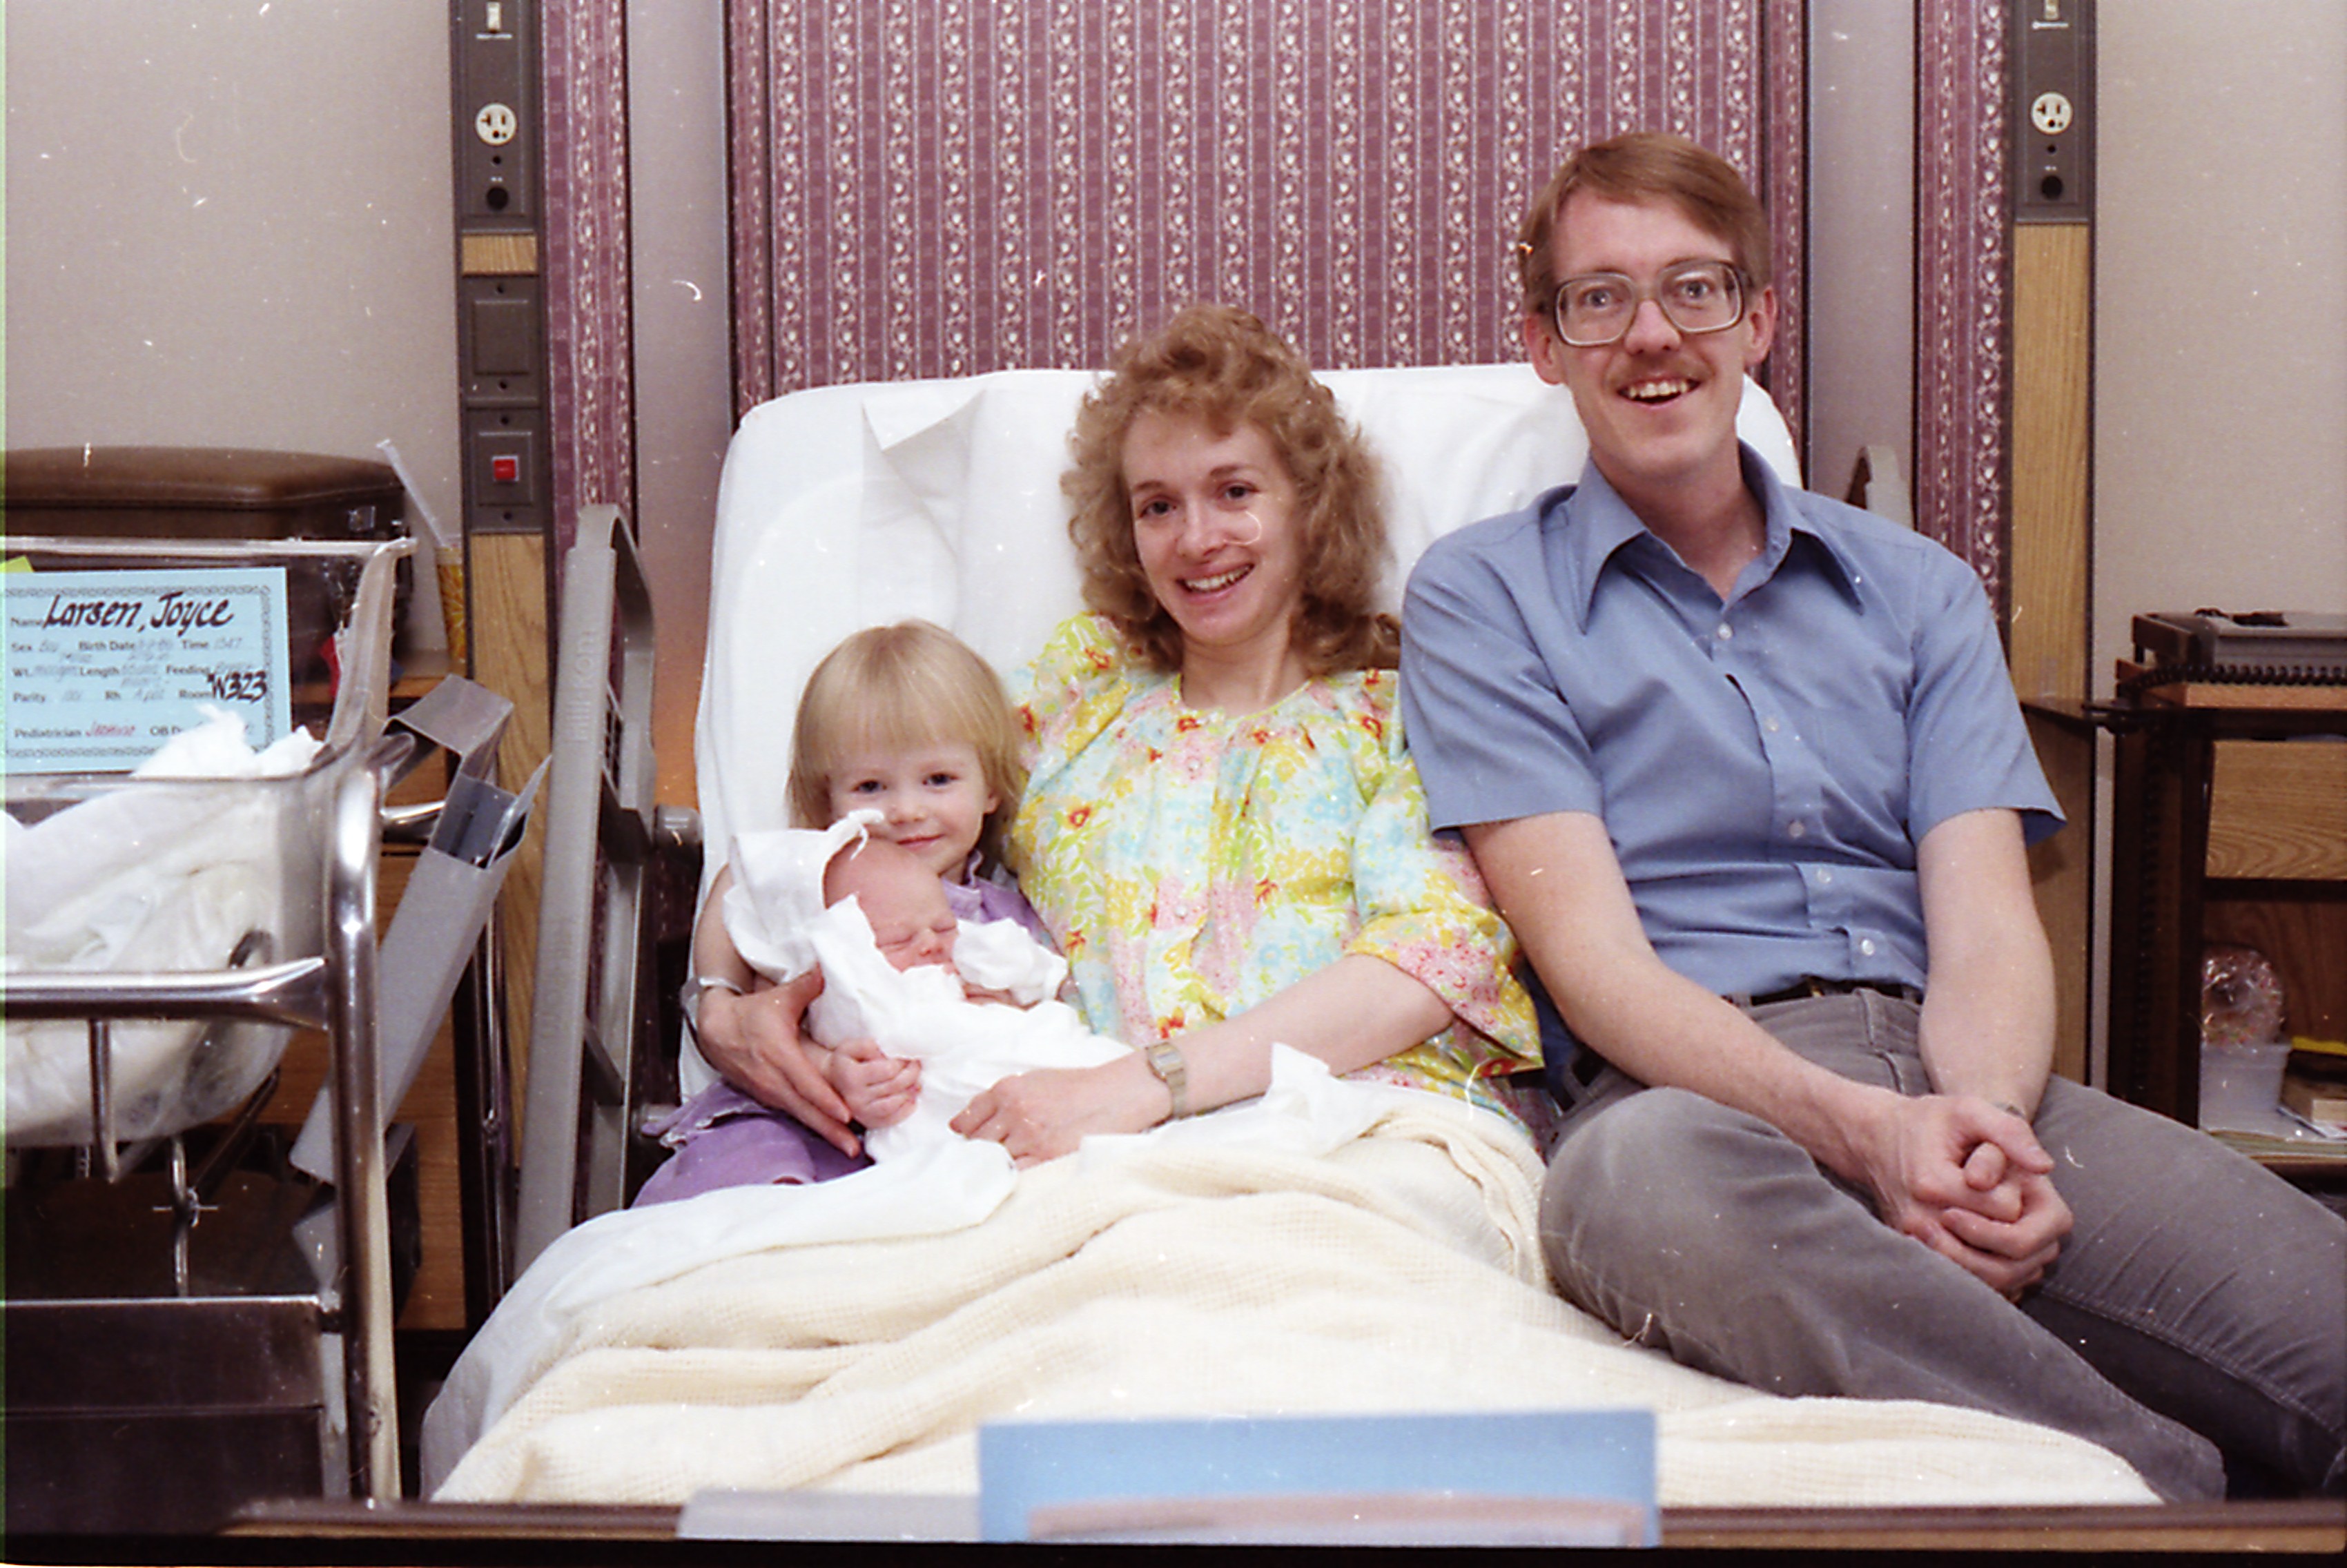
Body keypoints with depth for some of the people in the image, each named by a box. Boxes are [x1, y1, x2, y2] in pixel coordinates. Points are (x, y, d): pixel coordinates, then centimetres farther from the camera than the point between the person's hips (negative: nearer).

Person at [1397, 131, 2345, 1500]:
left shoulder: (1919, 591, 23)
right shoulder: (1480, 597, 11)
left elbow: (1986, 925, 9)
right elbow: (1592, 954, -2)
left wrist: (1984, 1120, -16)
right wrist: (1860, 1128, -18)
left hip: (1963, 1083, 2)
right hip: (1691, 1090, -2)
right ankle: (2174, 1482, -32)